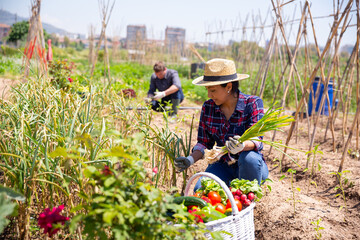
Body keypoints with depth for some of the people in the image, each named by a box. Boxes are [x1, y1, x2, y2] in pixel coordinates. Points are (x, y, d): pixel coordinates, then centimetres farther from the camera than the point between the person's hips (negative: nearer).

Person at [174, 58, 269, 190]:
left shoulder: (252, 103, -13)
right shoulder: (208, 107, -2)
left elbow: (257, 140, -24)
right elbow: (204, 143, 3)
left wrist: (243, 145, -47)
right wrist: (191, 159, -16)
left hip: (251, 167, -2)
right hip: (223, 166, 2)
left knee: (248, 158, -36)